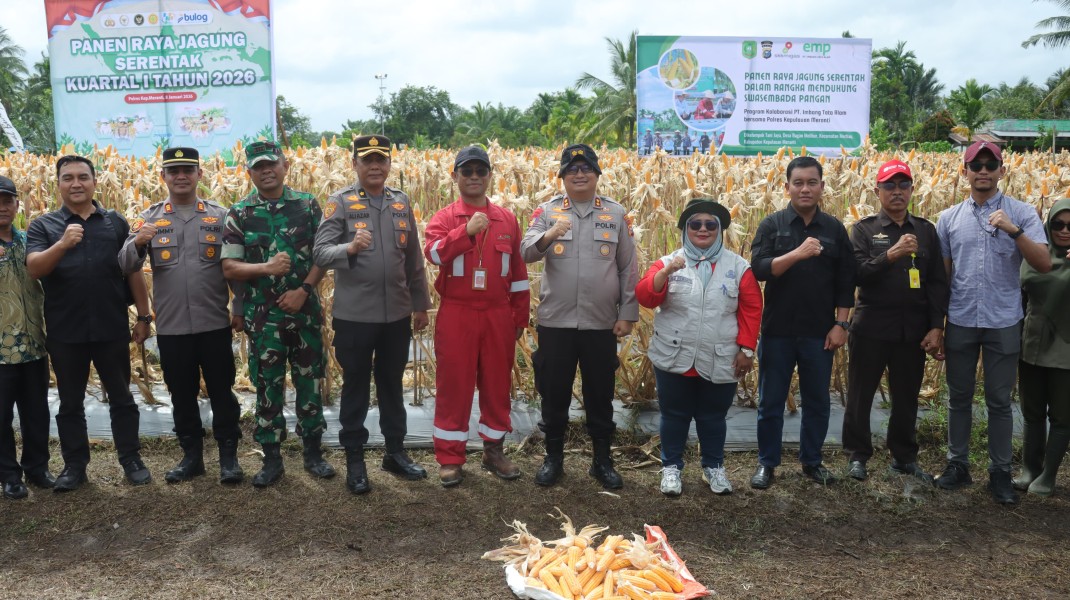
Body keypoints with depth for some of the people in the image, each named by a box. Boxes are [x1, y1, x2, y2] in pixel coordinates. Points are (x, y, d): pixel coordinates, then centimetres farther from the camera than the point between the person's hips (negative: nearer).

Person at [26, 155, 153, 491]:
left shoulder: (115, 222, 6)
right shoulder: (43, 226, 2)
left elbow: (133, 272, 7)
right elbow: (33, 269, -12)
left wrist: (143, 317, 3)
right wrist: (62, 243, -29)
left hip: (111, 329, 0)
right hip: (65, 332, 0)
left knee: (121, 398, 9)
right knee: (70, 402, 11)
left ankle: (131, 460, 19)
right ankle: (74, 465, 23)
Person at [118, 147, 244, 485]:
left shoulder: (220, 216, 3)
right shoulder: (148, 218, 5)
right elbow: (126, 267, 0)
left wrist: (240, 309, 1)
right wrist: (137, 243, -21)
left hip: (215, 324, -1)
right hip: (171, 327, 1)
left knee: (221, 392, 5)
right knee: (181, 395, 11)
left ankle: (229, 456, 16)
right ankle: (191, 455, 25)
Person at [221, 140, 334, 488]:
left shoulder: (307, 205, 2)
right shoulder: (239, 214, 1)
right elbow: (229, 267, -2)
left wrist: (303, 290, -13)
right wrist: (266, 268, -18)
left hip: (304, 311, 0)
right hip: (262, 316, 0)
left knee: (310, 382, 8)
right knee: (267, 387, 8)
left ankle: (313, 452, 23)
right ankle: (272, 459, 20)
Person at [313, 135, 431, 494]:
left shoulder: (402, 202, 7)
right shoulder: (340, 202, -5)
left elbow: (413, 260, 12)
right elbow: (321, 253, -14)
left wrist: (421, 305, 13)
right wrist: (349, 248, -33)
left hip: (397, 315, 4)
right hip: (354, 316, -4)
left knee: (392, 384, 15)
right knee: (355, 387, 7)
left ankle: (395, 452, 29)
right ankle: (354, 460, 19)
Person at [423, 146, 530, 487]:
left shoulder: (507, 219, 8)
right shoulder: (443, 218, 1)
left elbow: (518, 270, 11)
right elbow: (433, 253, -18)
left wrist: (520, 315, 9)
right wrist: (466, 230, -26)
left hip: (498, 315, 3)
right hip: (456, 315, -2)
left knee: (497, 383, 9)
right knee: (453, 384, 3)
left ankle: (494, 450, 24)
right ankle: (450, 457, 14)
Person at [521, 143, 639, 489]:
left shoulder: (616, 214, 4)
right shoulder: (547, 211, 2)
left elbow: (629, 269, 5)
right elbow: (527, 253, -11)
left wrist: (627, 314, 0)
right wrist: (548, 235, -31)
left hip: (601, 323, 1)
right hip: (555, 321, 0)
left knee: (600, 395, 10)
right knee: (554, 392, 9)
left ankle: (602, 460, 25)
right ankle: (553, 458, 25)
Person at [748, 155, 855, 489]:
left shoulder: (834, 229, 4)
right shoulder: (772, 225, -2)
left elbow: (845, 282, 5)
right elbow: (759, 269, -14)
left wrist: (841, 324, -2)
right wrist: (797, 253, -27)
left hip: (819, 332, 2)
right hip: (777, 330, -2)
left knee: (817, 401, 12)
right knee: (771, 401, 8)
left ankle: (812, 461, 28)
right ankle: (767, 463, 21)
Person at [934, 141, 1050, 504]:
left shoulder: (1022, 213, -2)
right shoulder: (949, 218, 4)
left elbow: (1044, 265, -10)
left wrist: (1014, 231, -23)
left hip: (1003, 324, -2)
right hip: (960, 323, 2)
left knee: (999, 401, 7)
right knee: (959, 397, 11)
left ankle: (1000, 473, 17)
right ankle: (957, 464, 23)